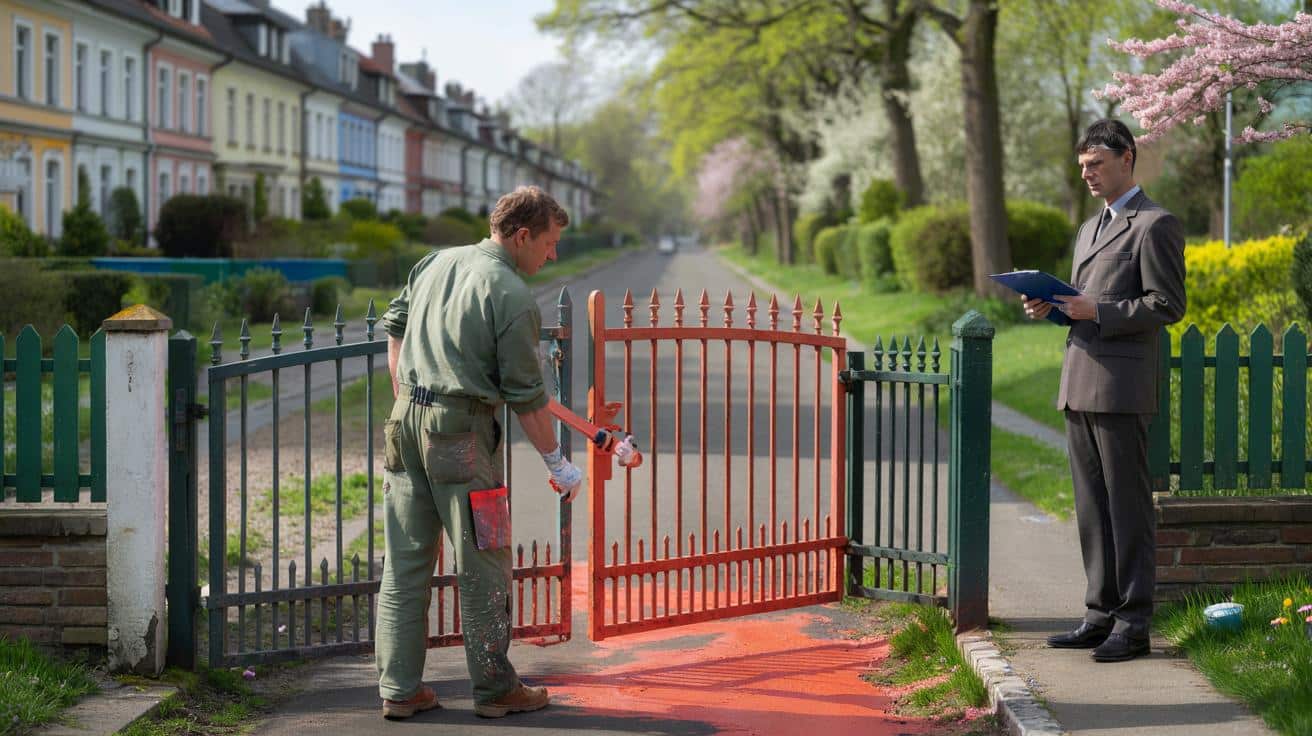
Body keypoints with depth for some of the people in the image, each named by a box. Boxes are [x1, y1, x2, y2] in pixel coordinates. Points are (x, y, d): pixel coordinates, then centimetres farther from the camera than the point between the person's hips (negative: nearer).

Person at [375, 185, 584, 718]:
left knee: (405, 562, 10)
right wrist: (557, 463, 0)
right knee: (482, 567, 4)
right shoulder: (513, 297, -11)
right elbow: (526, 395, -10)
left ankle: (399, 689, 14)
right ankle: (495, 688, 13)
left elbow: (394, 326, 21)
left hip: (407, 416, 7)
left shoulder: (434, 263, 11)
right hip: (461, 431, -7)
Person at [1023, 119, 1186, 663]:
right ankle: (1101, 615, 17)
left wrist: (1097, 311, -17)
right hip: (1078, 388, 9)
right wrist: (1051, 306, 7)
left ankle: (1132, 624, -1)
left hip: (1121, 388, -9)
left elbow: (1166, 306, -11)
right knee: (1092, 508, 10)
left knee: (1128, 506, -5)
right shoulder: (1089, 228, 22)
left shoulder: (1156, 225, -5)